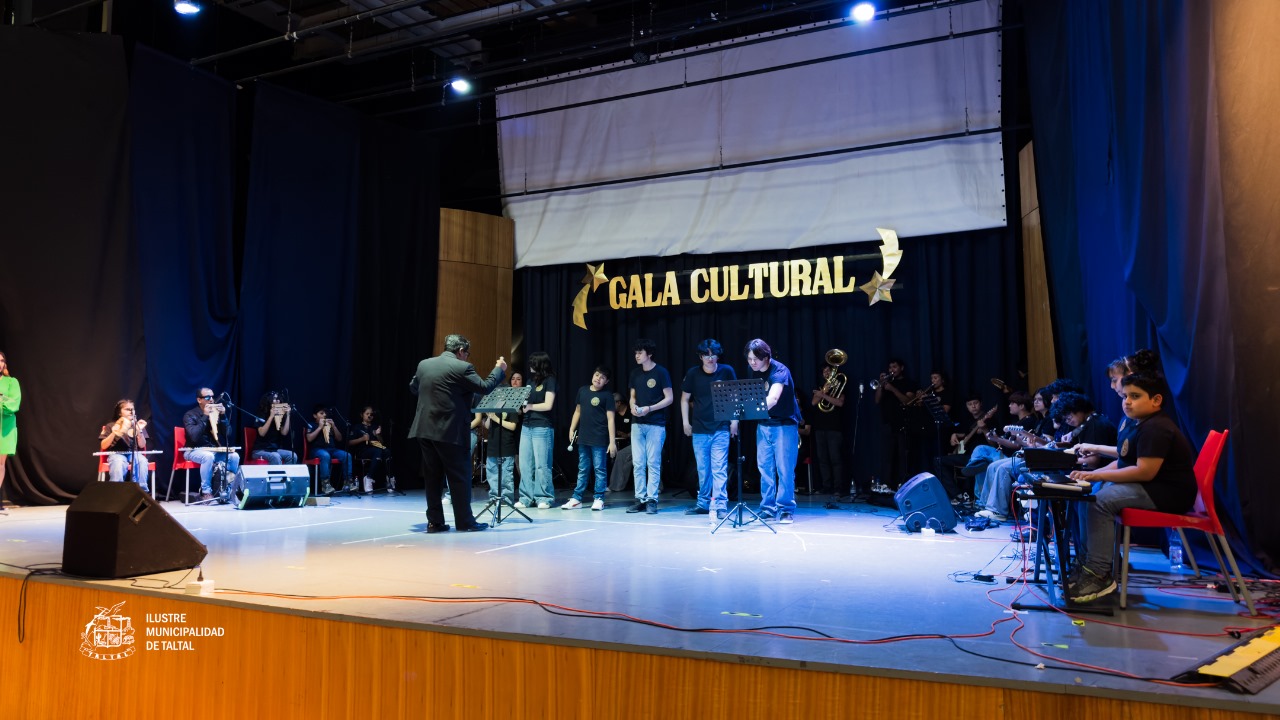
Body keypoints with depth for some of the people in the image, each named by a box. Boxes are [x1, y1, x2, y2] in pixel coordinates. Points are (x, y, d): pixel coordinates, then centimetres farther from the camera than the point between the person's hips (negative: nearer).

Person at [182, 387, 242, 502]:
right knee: (208, 456, -37)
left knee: (234, 456, -21)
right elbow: (194, 436, -23)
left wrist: (223, 415, -12)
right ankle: (206, 492, -25)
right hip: (195, 450, -5)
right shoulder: (190, 415, -6)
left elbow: (228, 434, -1)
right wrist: (205, 416, -22)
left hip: (215, 450, 5)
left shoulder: (216, 413, 7)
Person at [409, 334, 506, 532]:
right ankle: (465, 522, 8)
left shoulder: (424, 364, 10)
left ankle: (434, 522, 13)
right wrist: (499, 369, 9)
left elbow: (413, 388, 25)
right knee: (460, 477, 4)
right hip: (449, 431, -6)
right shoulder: (462, 367, -9)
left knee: (433, 477, 12)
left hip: (425, 429, 6)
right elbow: (485, 387, -4)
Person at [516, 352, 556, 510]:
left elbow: (548, 405, -11)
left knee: (541, 465, -3)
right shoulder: (531, 380, 16)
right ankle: (526, 497, 10)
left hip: (542, 428, -6)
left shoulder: (549, 380, -3)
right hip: (526, 426, 6)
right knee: (525, 464, 4)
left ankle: (544, 498, 4)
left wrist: (529, 406, -5)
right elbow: (524, 401, 18)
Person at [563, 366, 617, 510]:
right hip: (583, 438, 5)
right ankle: (576, 499, 16)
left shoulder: (607, 396, -5)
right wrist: (572, 429, 12)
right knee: (583, 470, 11)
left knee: (599, 469, 0)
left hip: (599, 439, -5)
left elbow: (610, 419, -8)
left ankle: (599, 499, 7)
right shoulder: (582, 390, 9)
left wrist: (612, 442, -13)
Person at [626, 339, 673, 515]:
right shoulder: (635, 373, 12)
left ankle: (652, 499, 1)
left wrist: (649, 408, -17)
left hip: (655, 424, -5)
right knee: (638, 464, 4)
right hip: (637, 423, 5)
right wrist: (633, 406, -4)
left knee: (653, 463, -3)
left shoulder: (661, 372, -4)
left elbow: (670, 398, -6)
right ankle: (640, 498, 10)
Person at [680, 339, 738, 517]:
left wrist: (734, 421, 1)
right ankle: (703, 503, 21)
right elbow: (685, 399, 11)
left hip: (721, 429, -2)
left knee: (719, 468, -9)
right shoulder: (693, 374, 2)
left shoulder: (727, 372, -1)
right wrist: (686, 422, 7)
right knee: (703, 469, 10)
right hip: (699, 429, 2)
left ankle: (720, 505, -8)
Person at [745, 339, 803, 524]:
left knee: (784, 468, -6)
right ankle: (768, 507, 14)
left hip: (785, 424, -6)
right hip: (764, 424, 6)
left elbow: (773, 398, -36)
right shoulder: (753, 371, 1)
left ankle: (786, 510, 1)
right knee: (765, 467, 6)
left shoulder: (780, 371, -20)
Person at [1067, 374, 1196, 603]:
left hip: (1168, 494, -11)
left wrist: (1098, 475, -23)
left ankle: (1099, 574, -23)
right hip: (1148, 489, 11)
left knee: (1101, 500, -26)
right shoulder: (1135, 424, 15)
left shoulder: (1156, 429, -19)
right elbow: (1123, 462, 18)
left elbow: (1145, 471, -27)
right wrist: (1094, 474, 1)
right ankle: (1085, 559, 7)